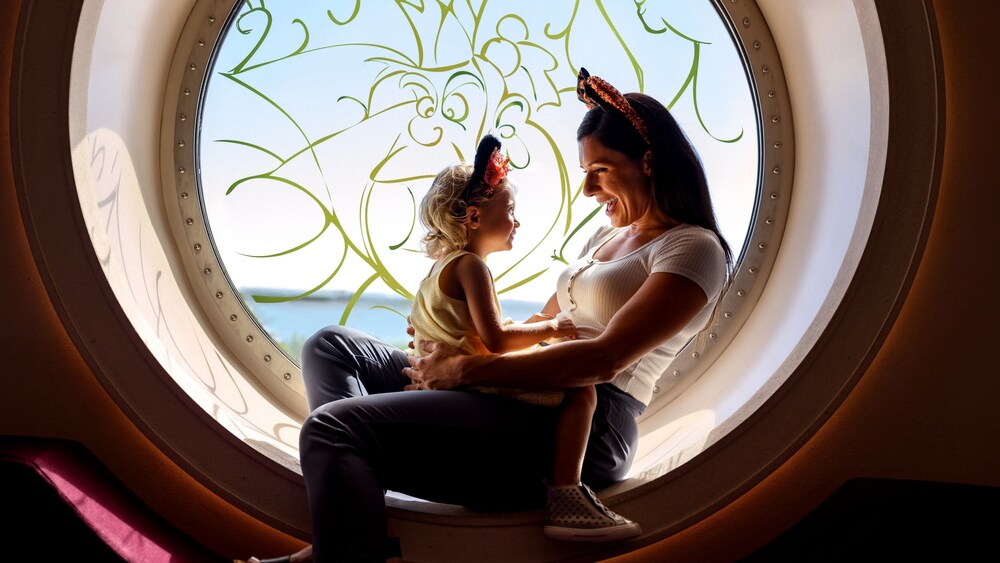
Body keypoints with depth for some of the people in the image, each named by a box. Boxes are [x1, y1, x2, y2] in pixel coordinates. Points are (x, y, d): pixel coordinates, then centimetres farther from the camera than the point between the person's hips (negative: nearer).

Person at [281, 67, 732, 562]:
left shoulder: (694, 248, -5)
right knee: (331, 346, 5)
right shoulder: (607, 236, 23)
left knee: (332, 427, -25)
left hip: (580, 430, -10)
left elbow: (605, 359, -18)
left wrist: (467, 369, -18)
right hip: (527, 403, 10)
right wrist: (457, 341, 6)